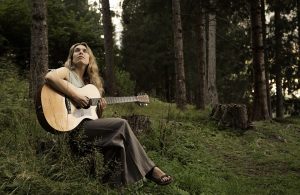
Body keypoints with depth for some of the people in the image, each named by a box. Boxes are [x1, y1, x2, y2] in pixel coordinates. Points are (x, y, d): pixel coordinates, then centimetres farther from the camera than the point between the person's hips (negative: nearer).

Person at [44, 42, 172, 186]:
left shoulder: (89, 81, 22)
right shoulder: (67, 72, 3)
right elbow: (49, 77, -24)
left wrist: (99, 110, -2)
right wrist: (75, 96, -24)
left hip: (85, 124, 7)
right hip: (72, 127, -7)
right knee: (121, 124, -17)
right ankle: (148, 169, -6)